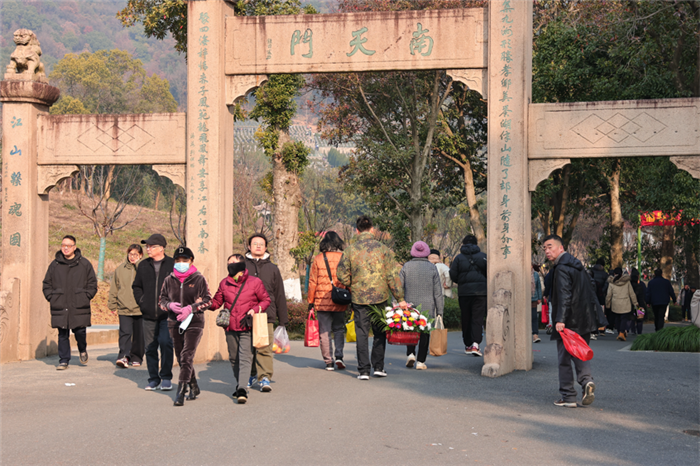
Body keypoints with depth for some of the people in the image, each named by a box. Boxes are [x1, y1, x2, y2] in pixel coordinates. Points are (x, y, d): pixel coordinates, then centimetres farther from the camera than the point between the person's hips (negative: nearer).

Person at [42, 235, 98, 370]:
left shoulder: (84, 264, 5)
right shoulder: (55, 264, 9)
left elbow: (92, 283, 8)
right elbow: (47, 284, 15)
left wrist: (86, 297, -3)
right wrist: (51, 298, 3)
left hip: (79, 308, -1)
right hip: (60, 308, 1)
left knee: (80, 331, -4)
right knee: (62, 334, 2)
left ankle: (82, 350, 26)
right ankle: (63, 360, 10)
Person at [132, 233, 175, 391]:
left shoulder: (172, 264, -2)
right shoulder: (143, 265, 11)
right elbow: (136, 286, 23)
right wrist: (141, 301, 9)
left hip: (167, 314, -4)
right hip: (149, 315, 4)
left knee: (165, 343, -17)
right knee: (150, 347, 7)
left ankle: (166, 378, -4)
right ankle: (153, 379, 17)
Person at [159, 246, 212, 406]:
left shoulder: (199, 279, -2)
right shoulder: (169, 280, 8)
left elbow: (207, 301, -2)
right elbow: (162, 299, 13)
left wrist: (190, 308, -15)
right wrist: (170, 305, -9)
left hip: (194, 322, -4)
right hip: (174, 323, 4)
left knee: (187, 357, -15)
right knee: (181, 358, 10)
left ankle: (180, 392, -18)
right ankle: (194, 387, 28)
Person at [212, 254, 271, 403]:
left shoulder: (255, 282, -1)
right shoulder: (224, 283, 9)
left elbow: (266, 300, 6)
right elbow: (217, 302, 16)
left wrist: (255, 309, -11)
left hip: (247, 329, -4)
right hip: (230, 328, 4)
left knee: (245, 358, -13)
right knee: (234, 358, 12)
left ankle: (242, 389, -20)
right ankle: (239, 386, 27)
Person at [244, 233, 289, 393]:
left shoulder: (272, 269, 13)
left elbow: (280, 295, 14)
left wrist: (283, 320, 10)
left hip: (266, 316, 0)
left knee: (265, 349, -8)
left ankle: (265, 378, -5)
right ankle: (252, 375, 21)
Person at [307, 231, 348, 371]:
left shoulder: (318, 259, -3)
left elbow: (312, 282, -1)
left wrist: (310, 302, 7)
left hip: (322, 302, -1)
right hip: (340, 302, 1)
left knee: (325, 332, 6)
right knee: (339, 329, 16)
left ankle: (329, 362, 6)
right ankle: (339, 356, -1)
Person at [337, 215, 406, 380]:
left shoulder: (349, 250, -3)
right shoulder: (383, 249, -3)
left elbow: (342, 275, -3)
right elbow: (392, 276, -4)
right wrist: (400, 299, 0)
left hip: (359, 299, 0)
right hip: (380, 298, 0)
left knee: (362, 334, 5)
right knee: (380, 332, 14)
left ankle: (363, 370, 2)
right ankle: (378, 367, 14)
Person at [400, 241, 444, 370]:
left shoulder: (406, 267, -1)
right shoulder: (432, 268, -1)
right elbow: (438, 292, 0)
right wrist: (439, 311, 5)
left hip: (409, 305, 1)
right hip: (427, 307, -1)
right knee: (424, 333, 7)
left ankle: (410, 353, -1)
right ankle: (421, 362, 6)